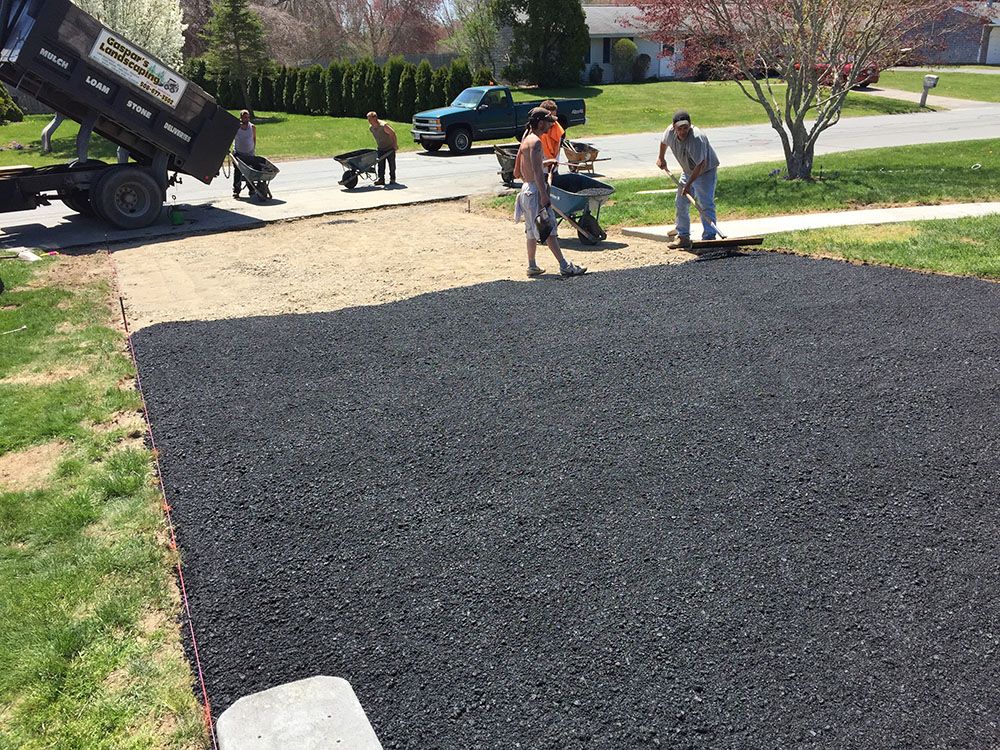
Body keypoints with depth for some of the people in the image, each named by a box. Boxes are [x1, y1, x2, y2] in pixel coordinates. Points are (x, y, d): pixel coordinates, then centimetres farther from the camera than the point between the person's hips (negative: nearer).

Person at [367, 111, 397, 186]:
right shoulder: (371, 128, -3)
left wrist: (395, 145, -14)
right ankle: (381, 179, -3)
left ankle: (392, 179, 13)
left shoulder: (383, 126, -24)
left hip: (390, 148, -6)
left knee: (391, 164, 2)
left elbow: (393, 134, -17)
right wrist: (378, 145, 16)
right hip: (380, 148, 6)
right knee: (380, 164, -3)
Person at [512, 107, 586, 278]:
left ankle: (532, 266, 19)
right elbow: (537, 171, -23)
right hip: (536, 190, -10)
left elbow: (517, 172, 20)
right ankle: (565, 266, -8)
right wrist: (544, 195, -25)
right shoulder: (535, 141, -14)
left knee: (532, 230, 14)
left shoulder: (525, 140, 15)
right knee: (548, 228, -9)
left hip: (526, 189, 10)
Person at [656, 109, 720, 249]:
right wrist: (661, 158, 24)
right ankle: (683, 237, 19)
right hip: (688, 171, 8)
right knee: (681, 203, 10)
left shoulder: (696, 138, -36)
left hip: (706, 171, -8)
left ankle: (709, 237, -18)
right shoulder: (670, 132, -15)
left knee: (706, 205, -18)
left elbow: (700, 165, -34)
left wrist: (688, 184, -33)